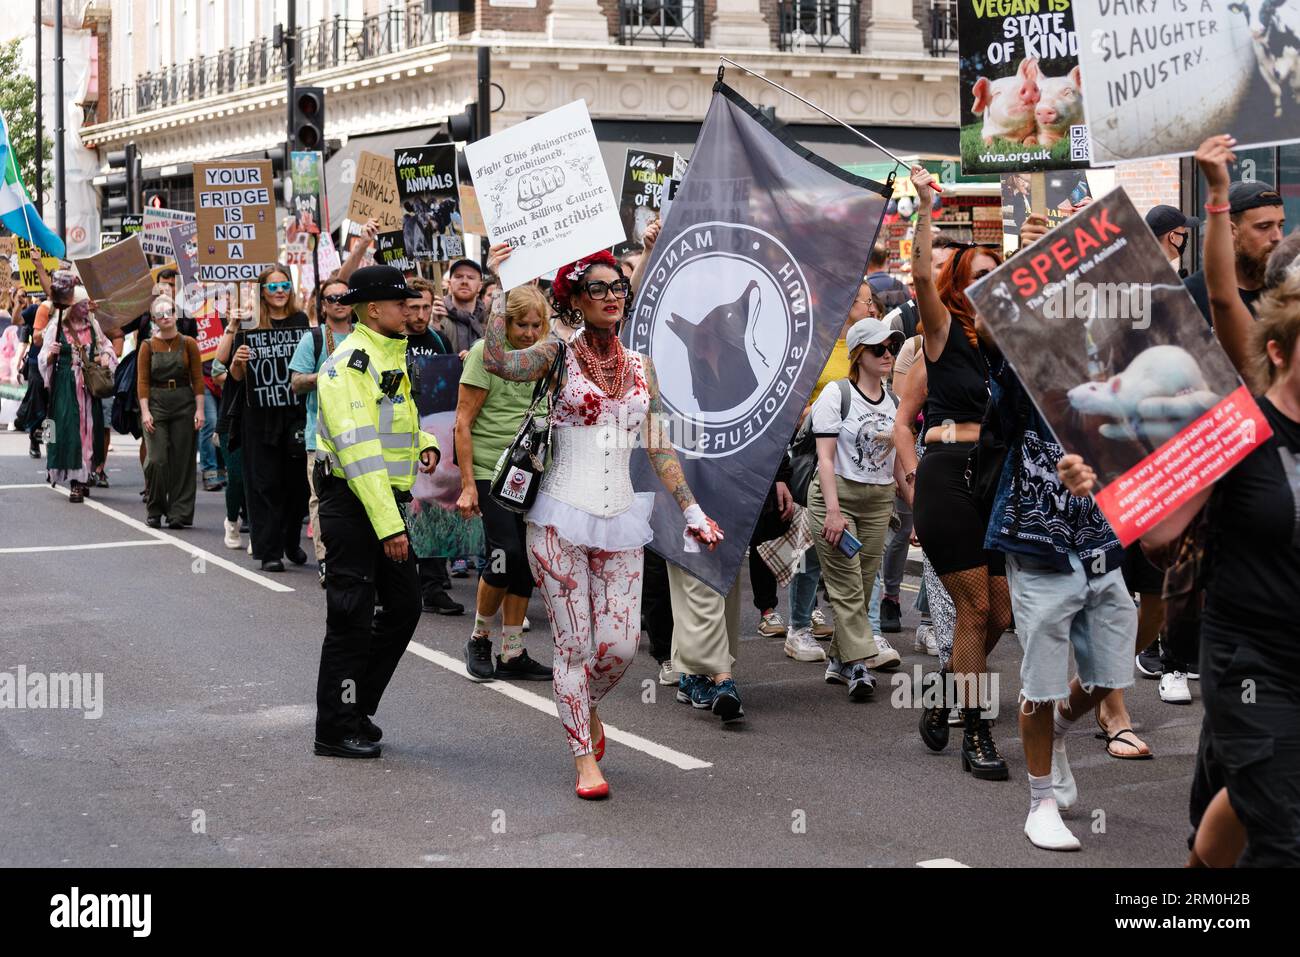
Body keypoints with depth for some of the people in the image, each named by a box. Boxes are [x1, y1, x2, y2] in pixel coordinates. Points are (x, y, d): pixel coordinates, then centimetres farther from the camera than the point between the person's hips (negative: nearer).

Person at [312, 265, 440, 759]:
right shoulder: (347, 364, -17)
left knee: (404, 606, 12)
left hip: (387, 499, 9)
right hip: (351, 502, -9)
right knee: (351, 618, -3)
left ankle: (356, 706, 24)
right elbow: (359, 451, -23)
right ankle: (335, 731, 7)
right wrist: (388, 527, -26)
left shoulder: (391, 356, 14)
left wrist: (424, 441, 8)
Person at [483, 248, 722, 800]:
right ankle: (585, 759, 12)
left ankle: (587, 706, 32)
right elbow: (496, 361, -22)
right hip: (561, 519, -4)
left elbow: (659, 449, 11)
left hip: (620, 518, 4)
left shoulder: (640, 366, 11)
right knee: (574, 644, 0)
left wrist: (692, 512, 7)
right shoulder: (559, 355, -2)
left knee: (621, 645, -1)